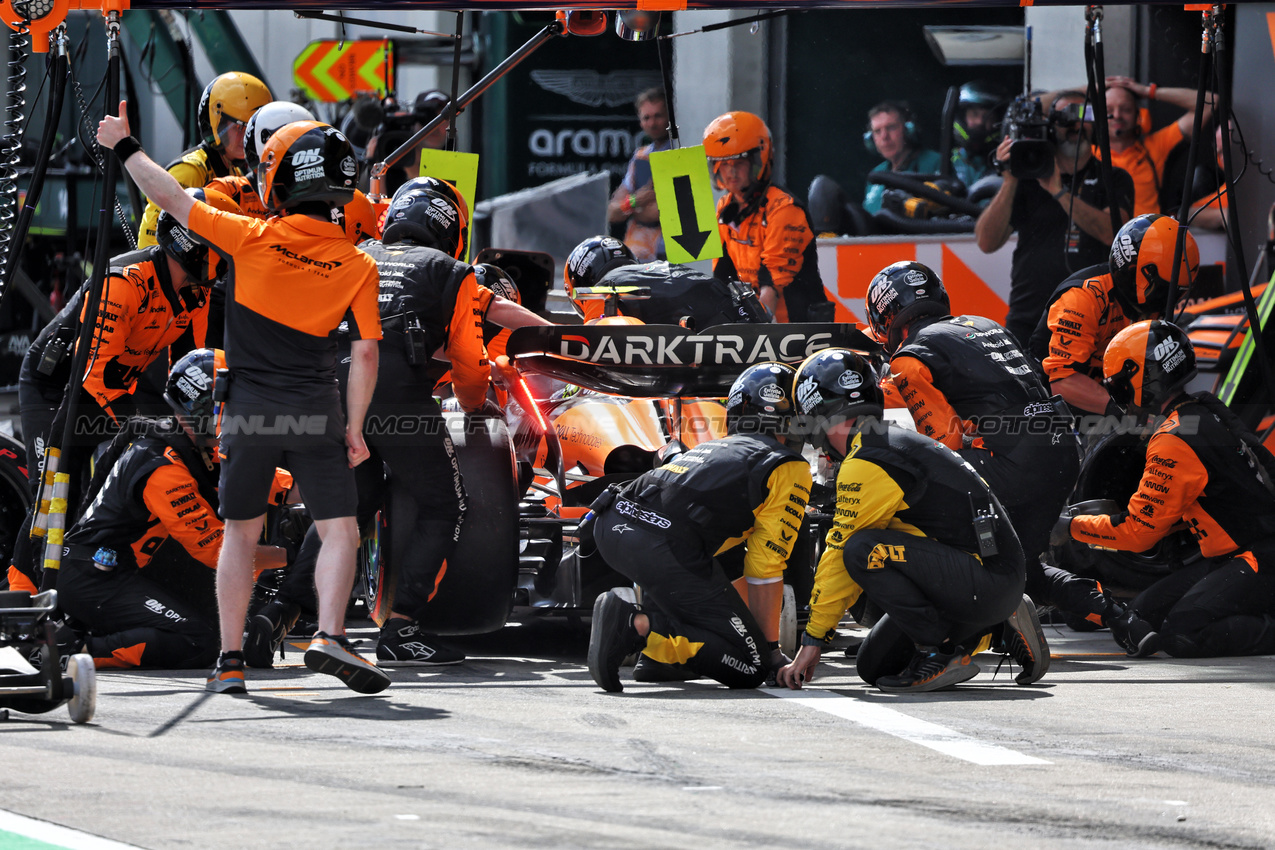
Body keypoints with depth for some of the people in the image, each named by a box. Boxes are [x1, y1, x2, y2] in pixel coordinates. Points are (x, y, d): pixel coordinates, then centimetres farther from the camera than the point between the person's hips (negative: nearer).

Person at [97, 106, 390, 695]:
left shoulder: (255, 240, -8)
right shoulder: (357, 266, -3)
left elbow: (171, 198, -3)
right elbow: (364, 352, -4)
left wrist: (125, 147, 10)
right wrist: (354, 426, 5)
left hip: (249, 410, 1)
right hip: (317, 413, -1)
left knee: (241, 535, 13)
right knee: (340, 531, 3)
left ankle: (230, 660, 12)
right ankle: (329, 637, -18)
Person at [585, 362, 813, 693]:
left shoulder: (711, 447, 35)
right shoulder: (789, 469, 13)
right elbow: (765, 568, 9)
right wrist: (770, 648, 18)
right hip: (664, 550, -8)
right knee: (750, 668, -3)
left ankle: (657, 657, 16)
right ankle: (637, 625, -19)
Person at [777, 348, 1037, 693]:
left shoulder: (866, 464, -12)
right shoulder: (900, 443, 20)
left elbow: (841, 553, -10)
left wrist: (813, 640, -2)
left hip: (986, 582, -9)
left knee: (862, 549, -21)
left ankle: (939, 653, -14)